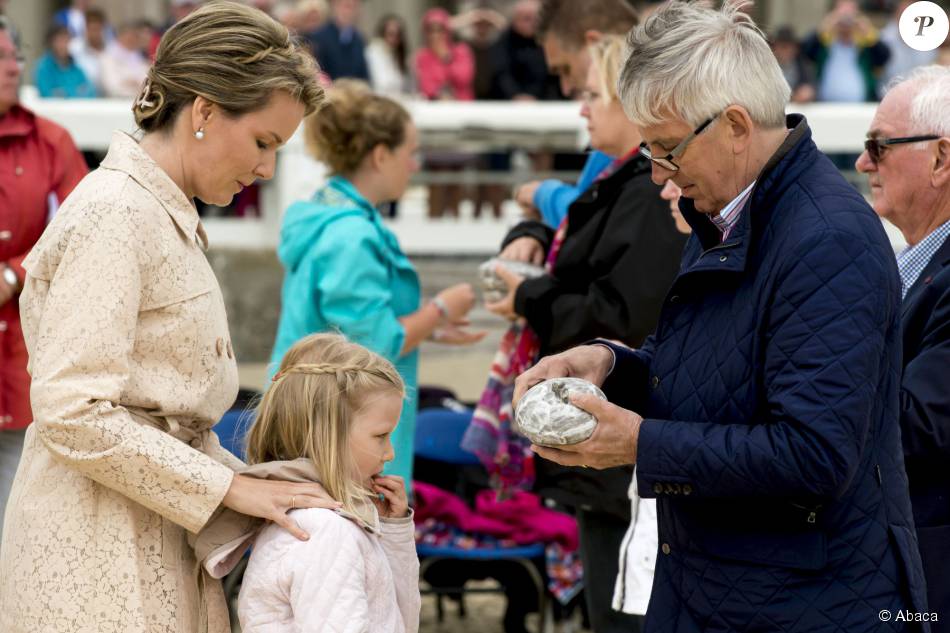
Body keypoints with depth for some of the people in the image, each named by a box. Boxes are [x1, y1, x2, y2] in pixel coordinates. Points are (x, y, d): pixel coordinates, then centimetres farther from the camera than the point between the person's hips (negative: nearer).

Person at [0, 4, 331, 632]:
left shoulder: (170, 218, 18)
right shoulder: (115, 212, -12)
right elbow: (73, 413, -20)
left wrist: (260, 486, 6)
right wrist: (230, 486, -16)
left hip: (163, 546, 9)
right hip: (99, 557, -9)